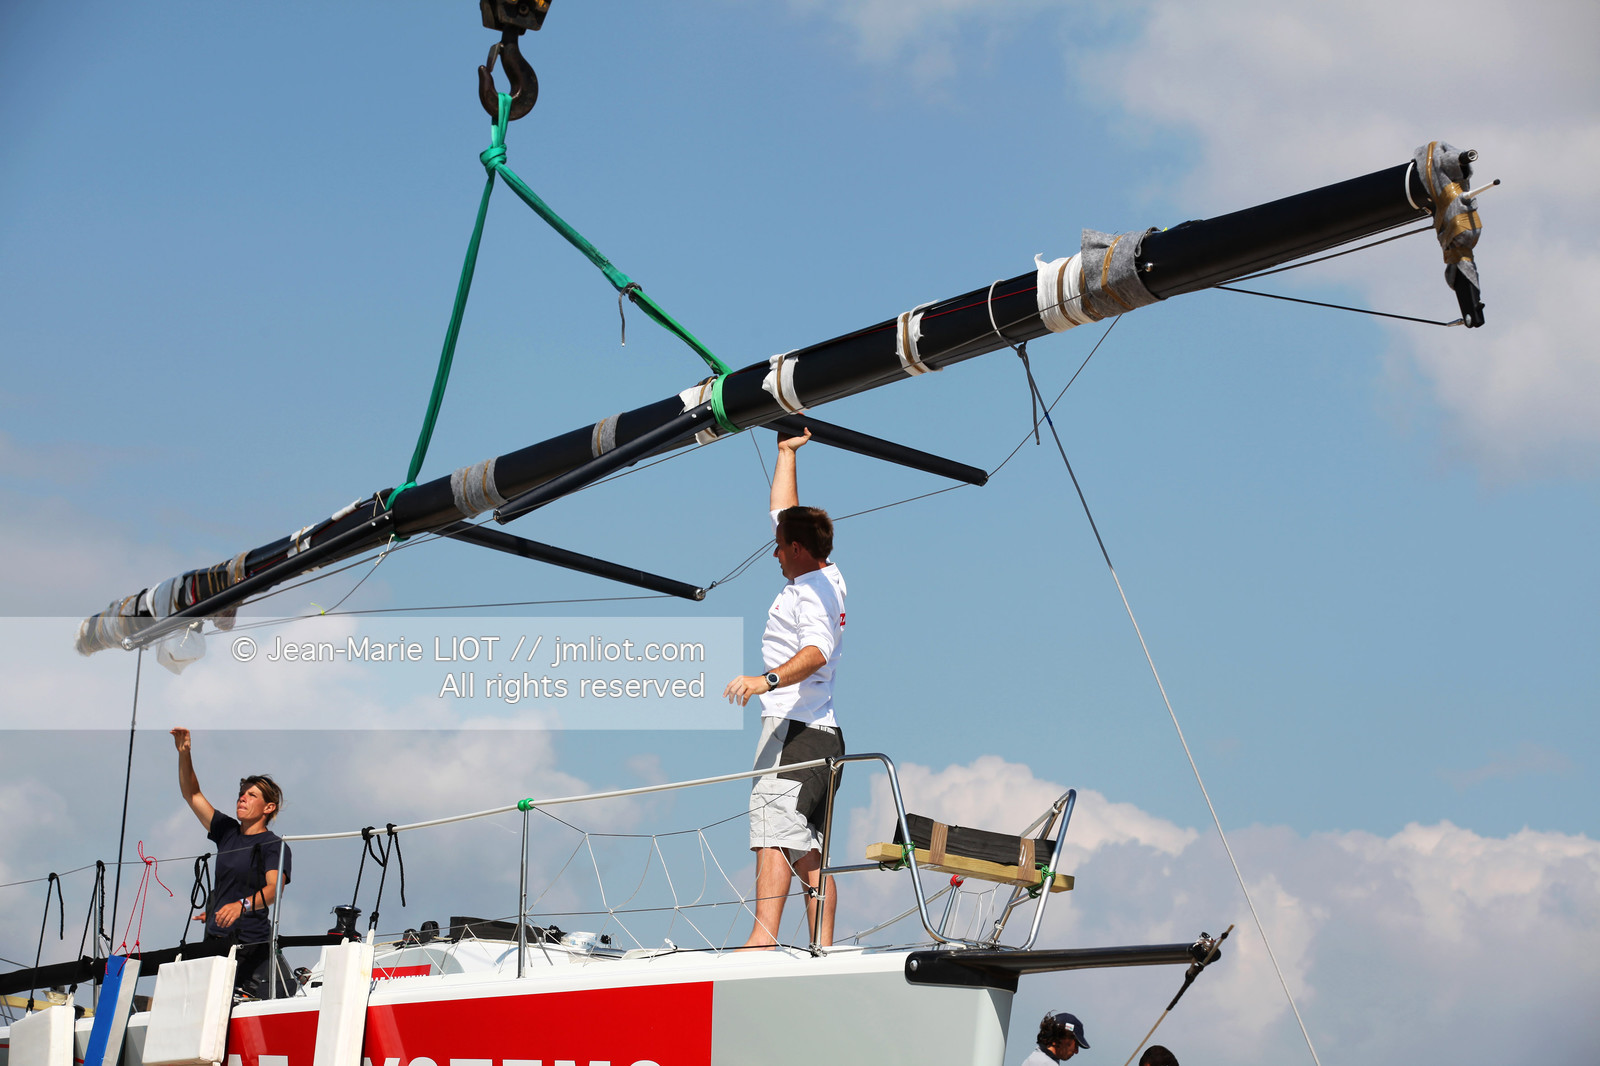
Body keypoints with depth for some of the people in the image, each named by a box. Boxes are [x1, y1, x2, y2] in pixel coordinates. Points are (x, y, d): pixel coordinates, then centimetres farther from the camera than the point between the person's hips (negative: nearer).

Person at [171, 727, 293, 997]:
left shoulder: (275, 846, -4)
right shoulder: (228, 832, 14)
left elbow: (273, 889, -20)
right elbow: (192, 795, 18)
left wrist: (242, 905, -39)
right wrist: (184, 754, 6)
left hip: (252, 947, -6)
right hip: (215, 942, 6)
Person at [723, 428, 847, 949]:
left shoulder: (811, 588, -8)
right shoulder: (825, 579, 19)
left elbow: (816, 651, -27)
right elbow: (784, 513, 33)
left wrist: (768, 679, -41)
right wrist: (786, 453, 37)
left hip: (794, 727, -10)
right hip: (822, 734, 10)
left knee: (772, 828, -20)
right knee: (808, 853, 7)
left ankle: (763, 938, -31)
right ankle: (823, 953, 4)